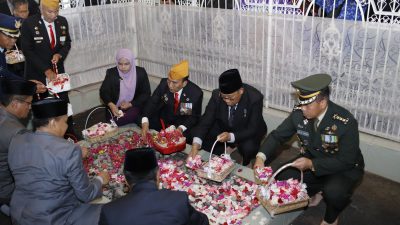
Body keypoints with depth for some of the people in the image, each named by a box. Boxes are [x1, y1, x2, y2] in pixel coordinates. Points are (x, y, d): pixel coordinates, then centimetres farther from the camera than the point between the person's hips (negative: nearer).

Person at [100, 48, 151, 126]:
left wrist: (131, 104, -15)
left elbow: (146, 93, -2)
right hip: (115, 108, 1)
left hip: (134, 106, -1)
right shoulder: (111, 73, -3)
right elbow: (103, 91, -4)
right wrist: (111, 105, -25)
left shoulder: (140, 72, -5)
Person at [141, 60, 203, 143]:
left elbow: (194, 116, -12)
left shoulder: (196, 93, -22)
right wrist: (145, 122, -33)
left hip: (183, 124, -3)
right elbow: (152, 103, -16)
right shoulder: (164, 83, -16)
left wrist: (181, 128, -30)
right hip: (163, 121, 3)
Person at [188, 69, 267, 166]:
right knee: (204, 136, -17)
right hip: (224, 127, 3)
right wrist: (196, 145, -37)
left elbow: (253, 129, -29)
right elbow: (206, 120, -21)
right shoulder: (216, 95, -22)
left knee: (248, 148, -33)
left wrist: (231, 136, -46)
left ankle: (245, 164, 3)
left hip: (248, 132, -3)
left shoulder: (255, 98, -31)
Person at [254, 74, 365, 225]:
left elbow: (345, 161, -26)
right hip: (311, 160, 5)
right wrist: (261, 156, -26)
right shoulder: (299, 113, -17)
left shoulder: (346, 122, -30)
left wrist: (312, 164, -38)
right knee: (284, 175, -14)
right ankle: (316, 191, 17)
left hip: (345, 167, -4)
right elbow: (278, 135, -8)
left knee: (334, 192, -33)